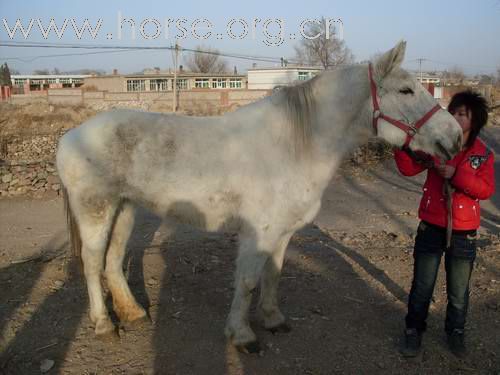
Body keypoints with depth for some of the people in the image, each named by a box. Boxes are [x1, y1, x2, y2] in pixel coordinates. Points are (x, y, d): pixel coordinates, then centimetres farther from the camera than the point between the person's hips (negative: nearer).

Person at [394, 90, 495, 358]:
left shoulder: (483, 154, -4)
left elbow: (486, 190, -14)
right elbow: (408, 168, -11)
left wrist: (456, 174, -27)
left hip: (463, 233, 0)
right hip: (431, 227, 0)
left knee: (458, 292, 14)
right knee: (421, 287, 9)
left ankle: (455, 332, 37)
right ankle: (414, 330, 28)